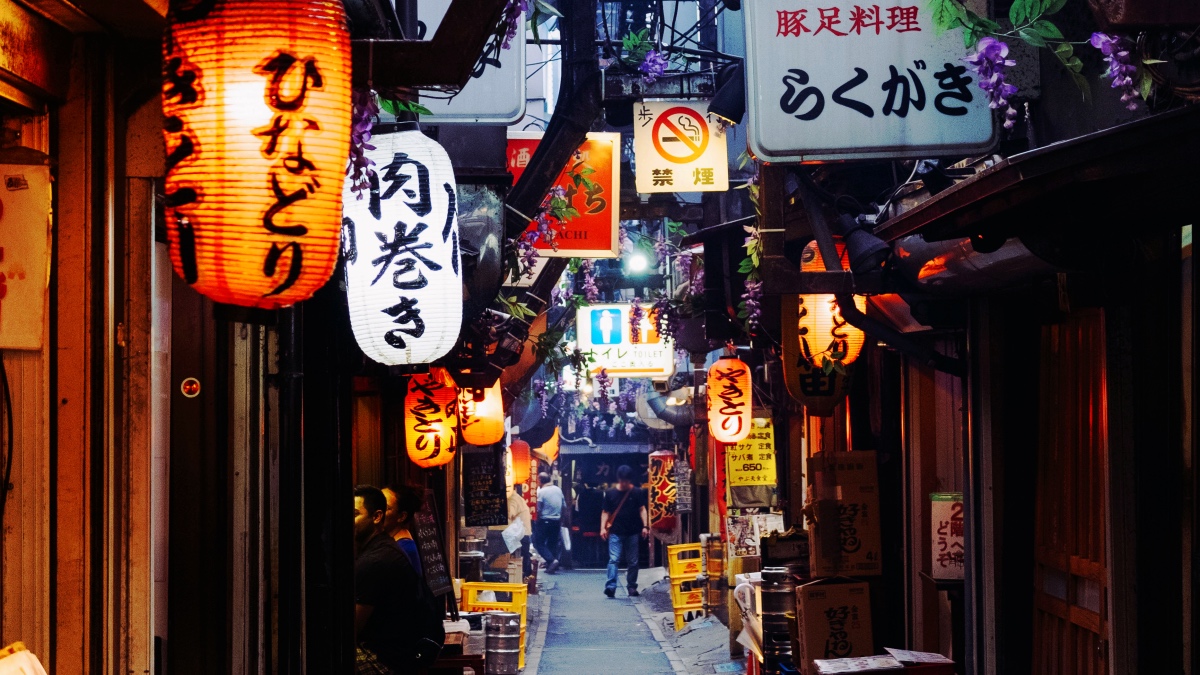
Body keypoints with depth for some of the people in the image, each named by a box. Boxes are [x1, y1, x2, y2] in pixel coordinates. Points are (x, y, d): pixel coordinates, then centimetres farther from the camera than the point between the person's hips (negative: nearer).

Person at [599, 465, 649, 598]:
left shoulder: (637, 492, 2)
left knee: (633, 562, 7)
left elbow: (642, 509, 1)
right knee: (613, 559, -11)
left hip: (633, 533, 1)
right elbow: (606, 512, 6)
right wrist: (603, 528, -4)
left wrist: (645, 526, -9)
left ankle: (632, 587, 18)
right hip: (616, 533, -1)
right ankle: (610, 587, -18)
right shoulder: (610, 494, 3)